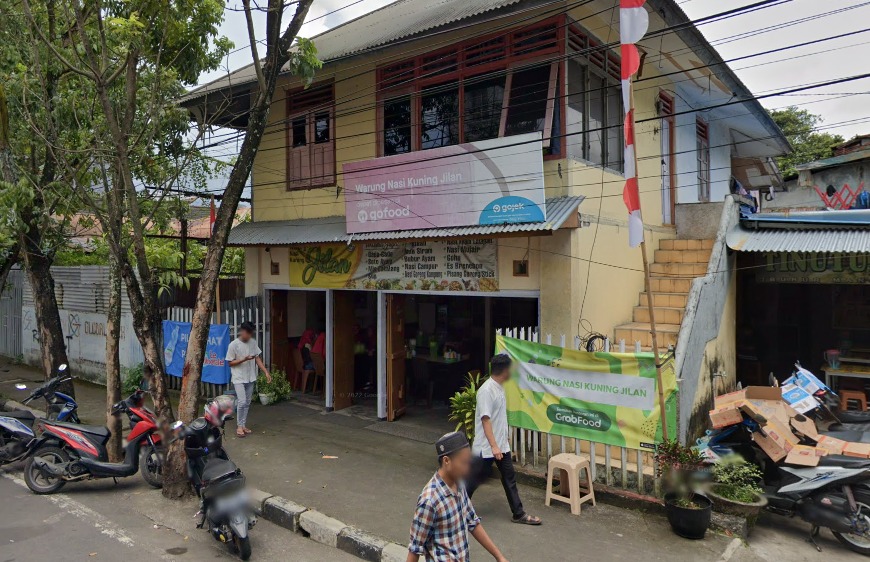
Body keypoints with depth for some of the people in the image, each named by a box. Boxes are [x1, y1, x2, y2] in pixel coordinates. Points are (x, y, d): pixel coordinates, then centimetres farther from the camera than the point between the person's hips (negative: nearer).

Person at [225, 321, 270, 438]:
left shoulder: (253, 342, 3)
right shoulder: (233, 344, -12)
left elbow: (258, 358, 6)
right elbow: (230, 363, -8)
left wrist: (266, 372, -2)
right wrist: (244, 359, -22)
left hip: (250, 378, 5)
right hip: (239, 379, -5)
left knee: (247, 403, 10)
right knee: (242, 402, -12)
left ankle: (243, 425, 21)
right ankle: (239, 426, 4)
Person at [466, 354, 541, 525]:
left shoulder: (499, 387, 5)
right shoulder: (486, 390, -23)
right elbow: (485, 420, -25)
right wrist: (493, 446, -27)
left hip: (502, 444, 9)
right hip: (486, 446, -9)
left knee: (509, 477, 11)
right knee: (475, 478, 6)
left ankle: (518, 514, 20)